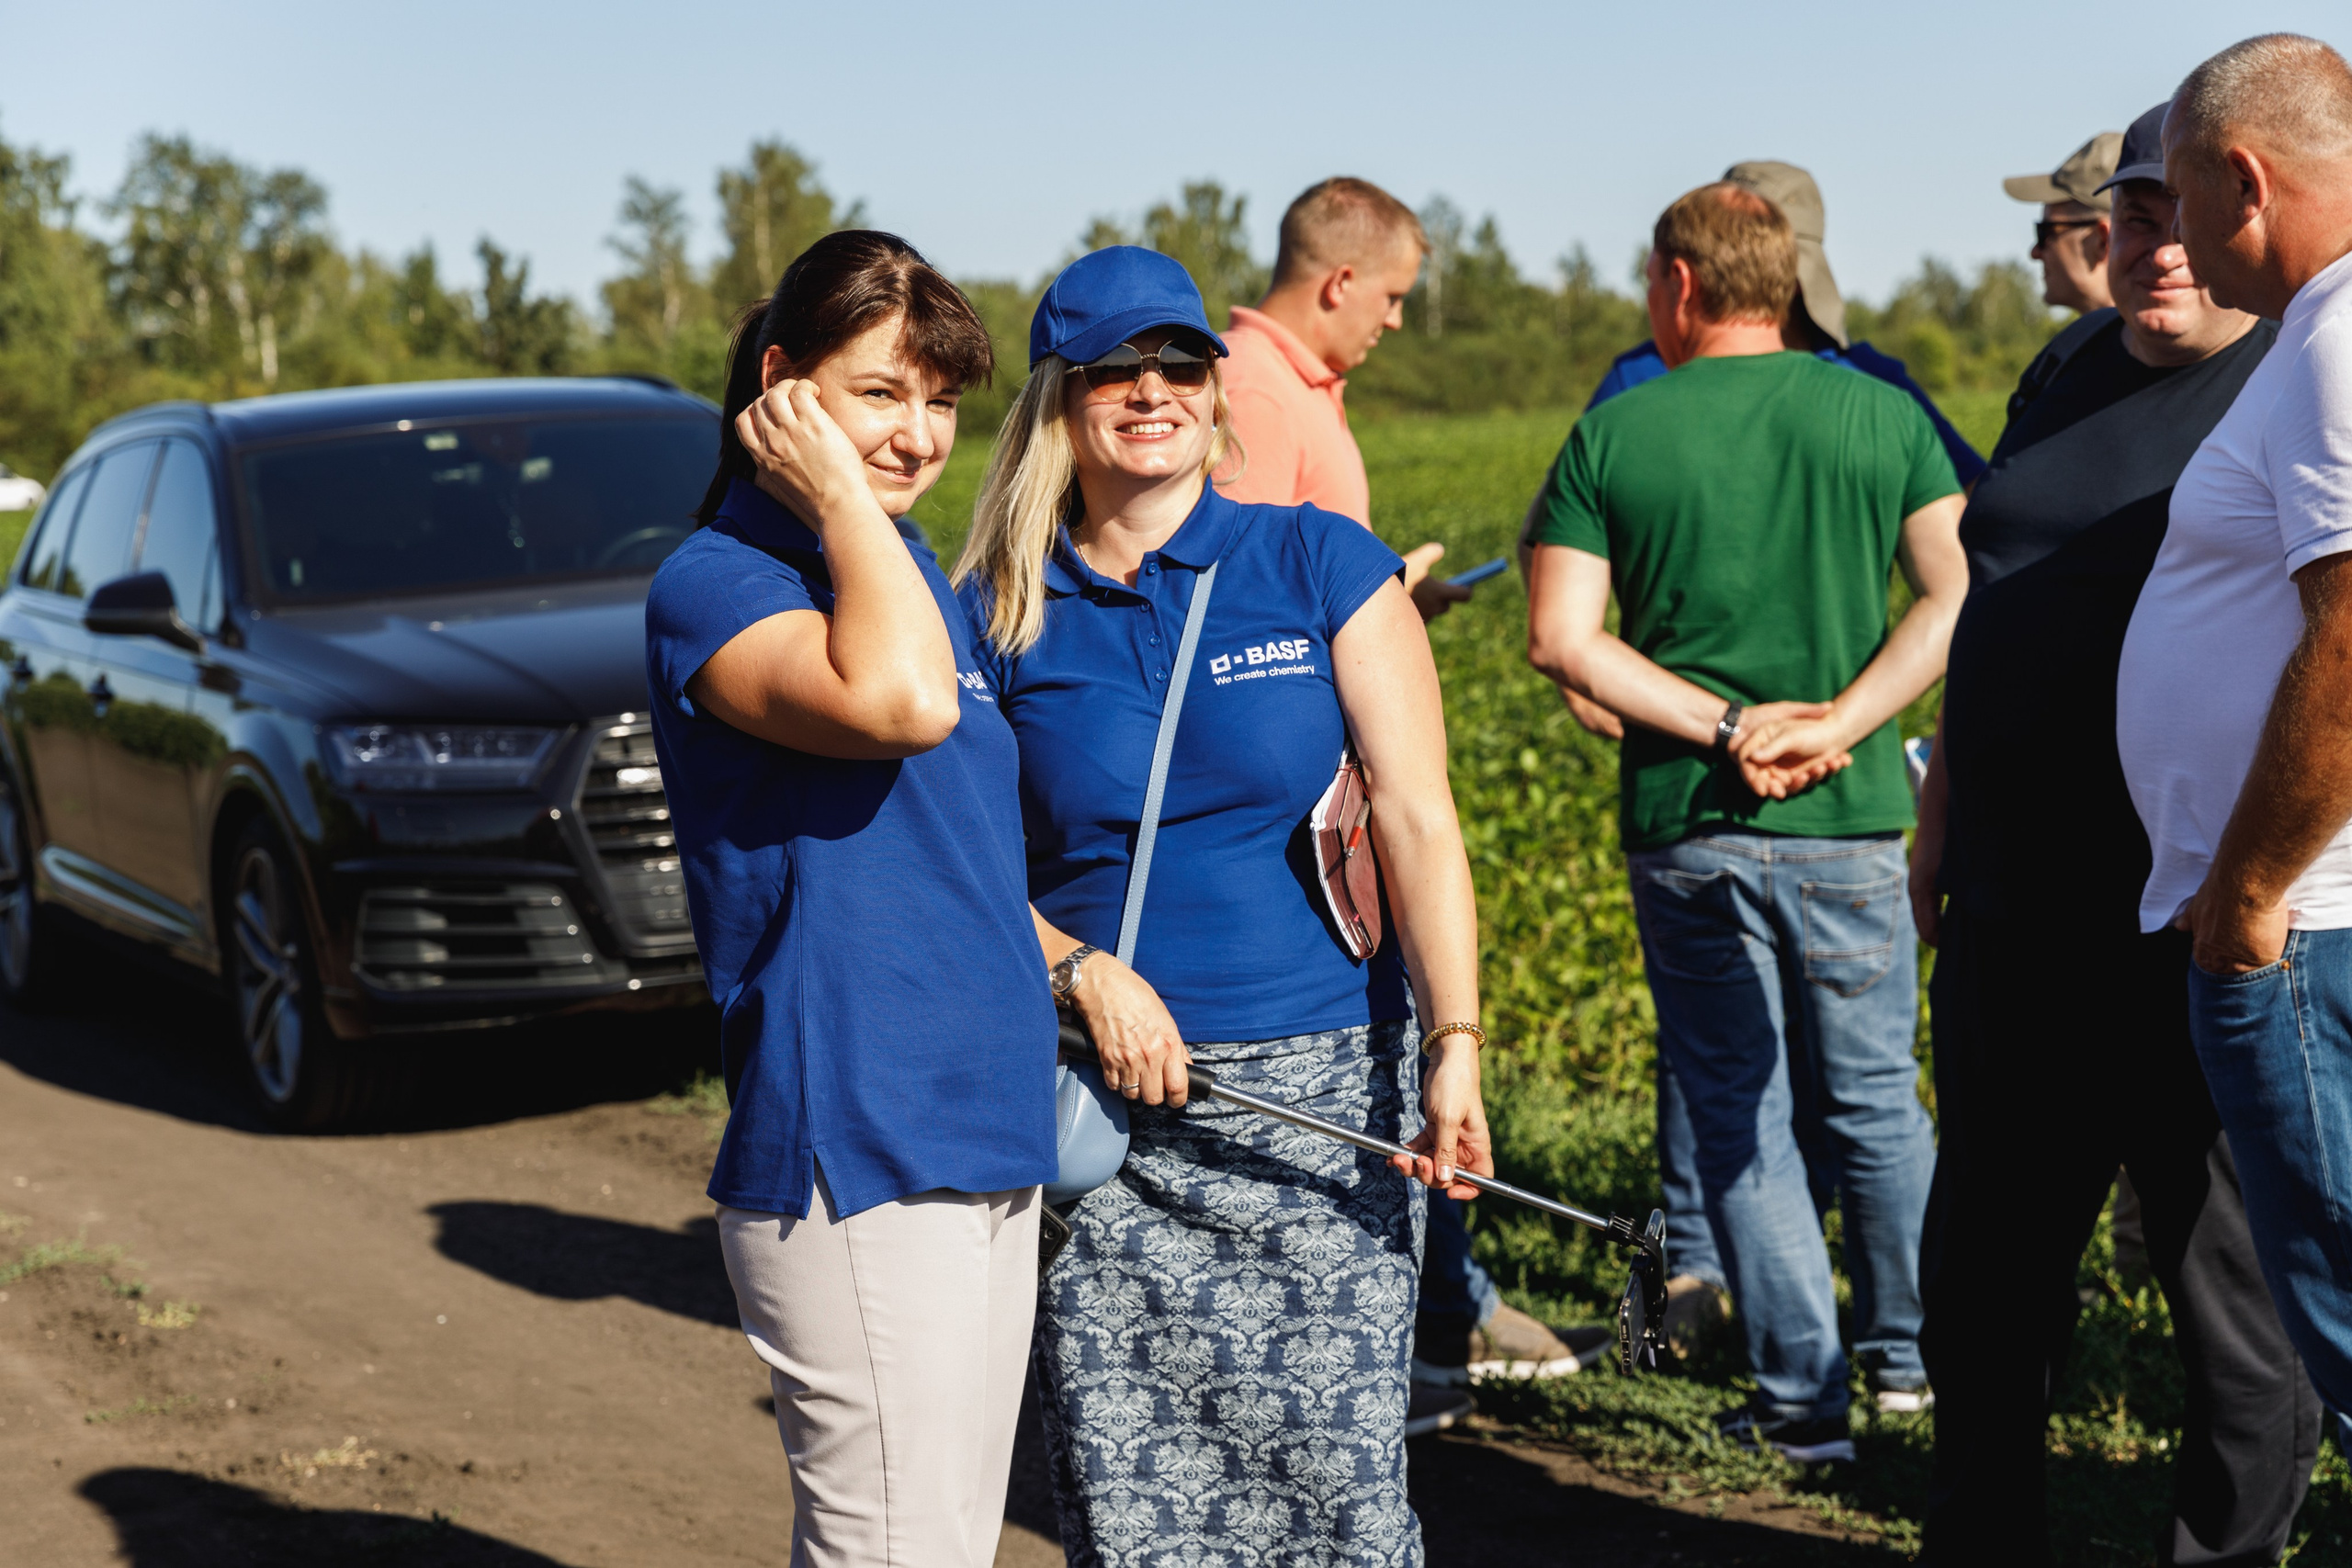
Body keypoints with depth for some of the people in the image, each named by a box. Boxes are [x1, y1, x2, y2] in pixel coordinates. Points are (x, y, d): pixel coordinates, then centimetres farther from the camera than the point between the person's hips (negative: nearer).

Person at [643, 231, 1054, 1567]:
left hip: (989, 1147, 9)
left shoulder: (922, 580, 16)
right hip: (848, 1151, -9)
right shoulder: (715, 587, -10)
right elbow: (901, 700, -31)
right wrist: (837, 496, -18)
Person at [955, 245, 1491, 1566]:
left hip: (1321, 1093, -1)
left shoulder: (1324, 565, 2)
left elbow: (1417, 818, -3)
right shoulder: (1001, 616, 5)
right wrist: (1083, 971, -11)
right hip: (1101, 1115, 1)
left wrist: (1455, 1044, -13)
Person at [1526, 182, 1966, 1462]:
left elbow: (1562, 640, -8)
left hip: (1684, 822, -1)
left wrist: (1725, 724, -10)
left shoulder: (1612, 435, -1)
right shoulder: (1883, 416, 2)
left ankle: (1800, 1396, 9)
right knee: (1874, 1099, 17)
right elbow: (1958, 601, -6)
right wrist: (1836, 725, -10)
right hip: (1849, 820, 1)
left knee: (1736, 1111, 8)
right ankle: (1905, 1351, 30)